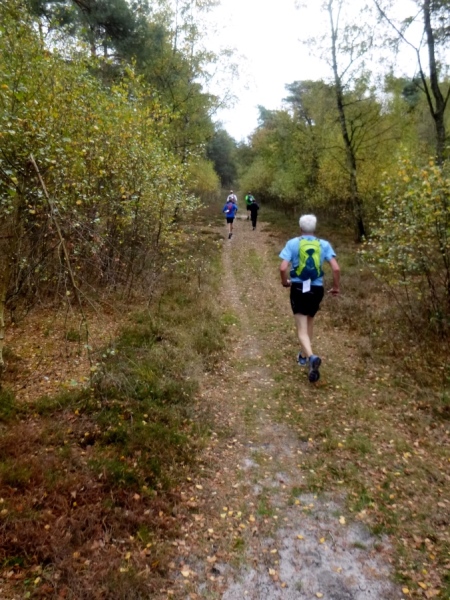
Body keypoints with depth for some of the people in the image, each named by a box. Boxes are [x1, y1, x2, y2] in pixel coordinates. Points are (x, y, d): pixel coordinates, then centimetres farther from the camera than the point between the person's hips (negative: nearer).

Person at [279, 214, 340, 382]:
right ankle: (303, 355, 38)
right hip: (317, 289, 3)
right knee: (309, 322, 25)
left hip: (298, 288, -2)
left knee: (302, 328, -1)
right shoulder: (324, 244, 1)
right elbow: (336, 268, -7)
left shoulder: (292, 243, -3)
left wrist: (285, 282, 7)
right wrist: (336, 287, 8)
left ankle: (312, 357, -26)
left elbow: (283, 268, -13)